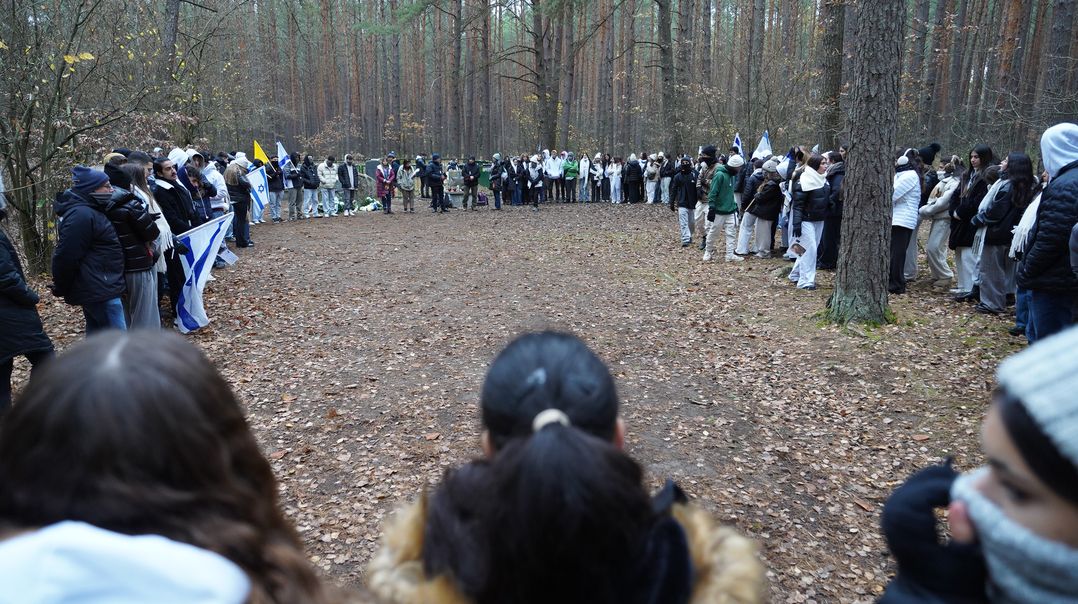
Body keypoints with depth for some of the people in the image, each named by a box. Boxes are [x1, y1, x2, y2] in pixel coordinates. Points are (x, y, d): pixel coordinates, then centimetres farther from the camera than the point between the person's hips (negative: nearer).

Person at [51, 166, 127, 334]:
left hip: (96, 287, 11)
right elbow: (67, 257, -20)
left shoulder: (89, 211, 15)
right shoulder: (80, 215, -20)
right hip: (99, 289, -11)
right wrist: (61, 289, -10)